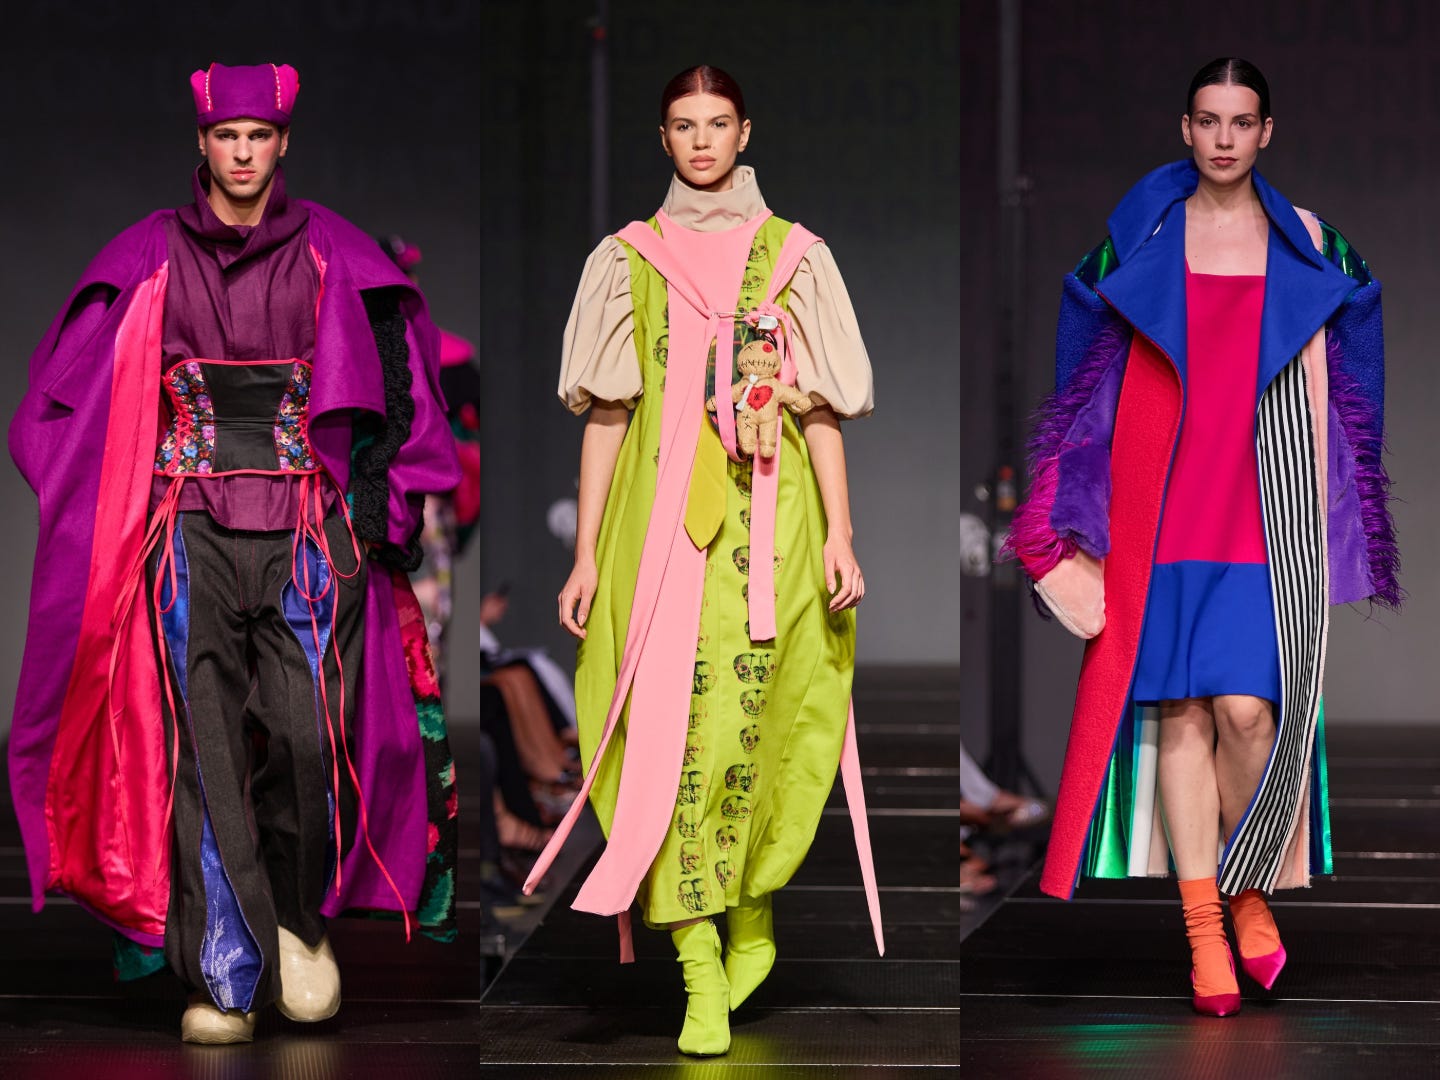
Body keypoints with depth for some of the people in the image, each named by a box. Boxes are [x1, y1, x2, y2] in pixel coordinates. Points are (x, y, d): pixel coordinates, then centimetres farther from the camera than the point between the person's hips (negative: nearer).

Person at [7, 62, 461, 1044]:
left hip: (304, 529, 0)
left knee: (305, 731, -15)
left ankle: (298, 910, 11)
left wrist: (371, 503, 0)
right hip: (193, 529, 0)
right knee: (205, 748, -8)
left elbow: (387, 384, 10)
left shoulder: (330, 254, 8)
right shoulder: (151, 256, 8)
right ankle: (226, 977, -5)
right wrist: (132, 516, 4)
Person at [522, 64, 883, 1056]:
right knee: (672, 731, -8)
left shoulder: (794, 256, 9)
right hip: (660, 523, 0)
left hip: (768, 519, 0)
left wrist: (839, 533, -3)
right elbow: (606, 413, 8)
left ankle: (752, 915, 21)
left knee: (753, 722, -5)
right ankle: (703, 979, -9)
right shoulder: (629, 260, 10)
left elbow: (820, 409, 6)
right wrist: (587, 554, 3)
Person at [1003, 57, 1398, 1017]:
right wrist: (1092, 524, 5)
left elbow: (1320, 380, 9)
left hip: (1269, 498, -1)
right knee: (1182, 709, -5)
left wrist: (1317, 512, 2)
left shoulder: (1307, 241, 9)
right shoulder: (1140, 235, 9)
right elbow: (1108, 379, 10)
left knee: (1249, 707, -13)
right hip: (1165, 497, 1)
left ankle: (1253, 889, 10)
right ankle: (1204, 929, -1)